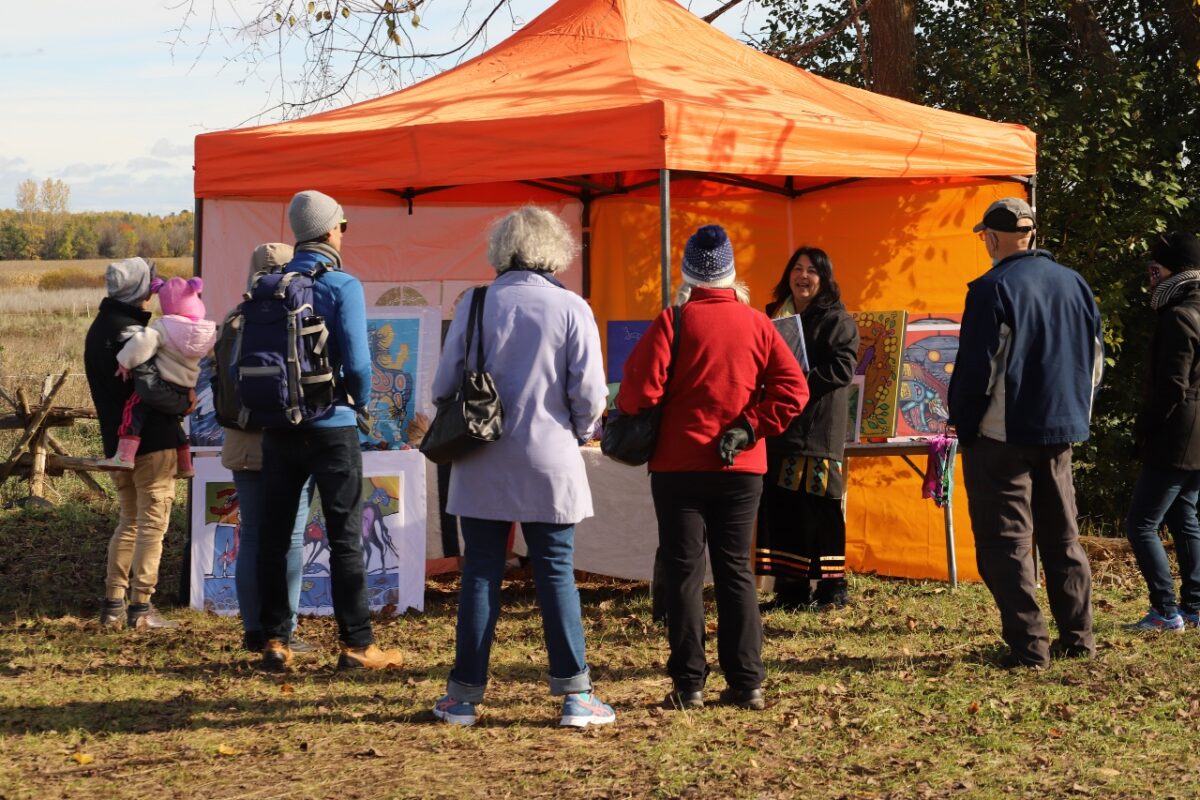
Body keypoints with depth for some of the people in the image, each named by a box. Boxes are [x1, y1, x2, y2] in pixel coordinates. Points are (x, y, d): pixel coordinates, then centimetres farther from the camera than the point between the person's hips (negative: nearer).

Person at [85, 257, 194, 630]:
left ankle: (113, 605, 17)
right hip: (151, 441, -9)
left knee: (129, 521, 18)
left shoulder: (99, 329, 12)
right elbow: (150, 388, -27)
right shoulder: (130, 331, -17)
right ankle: (141, 607, 0)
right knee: (153, 522, 0)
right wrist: (184, 403, -10)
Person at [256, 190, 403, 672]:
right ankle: (357, 645, 3)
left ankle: (275, 641, 12)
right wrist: (361, 402, 2)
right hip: (331, 425, -4)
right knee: (345, 536, 2)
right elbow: (356, 361, -16)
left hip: (278, 427, 4)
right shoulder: (342, 286, -10)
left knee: (275, 533, 10)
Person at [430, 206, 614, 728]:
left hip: (482, 466, 1)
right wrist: (576, 433, 13)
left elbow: (445, 385, 0)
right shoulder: (572, 309, -5)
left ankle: (465, 695, 10)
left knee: (480, 574, 7)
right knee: (556, 574, 5)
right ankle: (575, 694, 4)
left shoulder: (476, 305, -2)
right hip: (549, 465, -1)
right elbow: (589, 394, -6)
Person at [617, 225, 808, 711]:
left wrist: (628, 422, 6)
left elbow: (640, 388, -13)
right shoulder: (756, 324, 3)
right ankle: (746, 683, 8)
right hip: (741, 469, 3)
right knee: (735, 571, 10)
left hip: (679, 466, -3)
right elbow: (792, 387, -5)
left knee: (683, 572, 3)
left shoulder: (674, 322, -7)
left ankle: (689, 685, 2)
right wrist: (751, 428, -2)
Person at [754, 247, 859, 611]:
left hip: (818, 427, -6)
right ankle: (790, 589, 9)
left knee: (819, 510, -6)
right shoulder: (775, 314, 17)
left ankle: (832, 588, 3)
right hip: (780, 428, 6)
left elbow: (842, 368, -13)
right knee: (779, 508, 3)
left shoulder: (836, 320, -2)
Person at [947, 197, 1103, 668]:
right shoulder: (1075, 284, 8)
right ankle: (1077, 638, 18)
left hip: (1003, 435, -7)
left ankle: (1028, 646, -5)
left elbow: (975, 366, -15)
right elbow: (1095, 359, 14)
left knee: (1006, 541, -2)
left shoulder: (992, 289, -14)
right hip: (1061, 434, 7)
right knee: (1062, 537, 16)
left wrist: (965, 428, -4)